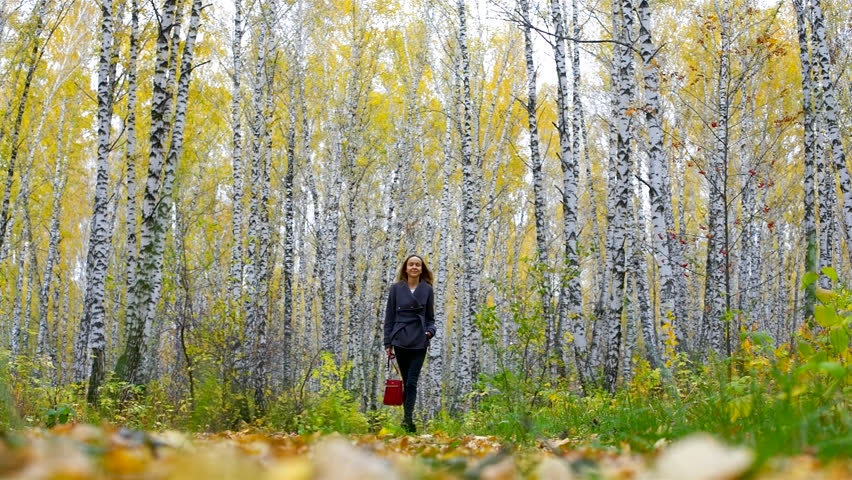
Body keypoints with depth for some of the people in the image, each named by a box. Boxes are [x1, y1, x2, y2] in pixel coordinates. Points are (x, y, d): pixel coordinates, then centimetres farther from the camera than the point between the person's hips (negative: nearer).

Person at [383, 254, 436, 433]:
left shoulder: (427, 290, 5)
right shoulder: (396, 289, 4)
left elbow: (430, 318, 11)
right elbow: (389, 317, 5)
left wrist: (430, 331, -10)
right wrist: (388, 343, 1)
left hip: (419, 343, -1)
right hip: (400, 342, 1)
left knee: (412, 382, -8)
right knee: (406, 383, 7)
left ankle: (408, 420, -11)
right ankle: (408, 420, 14)